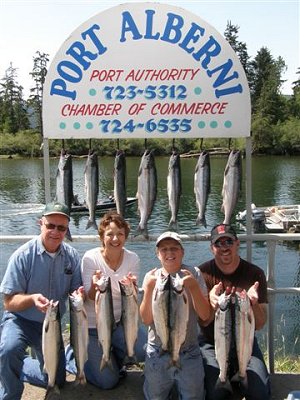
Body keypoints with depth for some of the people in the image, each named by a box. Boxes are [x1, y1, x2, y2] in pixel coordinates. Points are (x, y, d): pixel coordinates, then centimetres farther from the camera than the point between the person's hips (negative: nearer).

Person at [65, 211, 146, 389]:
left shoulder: (133, 259, -7)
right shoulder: (90, 258, -16)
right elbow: (90, 297, -17)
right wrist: (94, 285, -41)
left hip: (120, 321, 4)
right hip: (94, 325, -3)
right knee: (108, 381, -4)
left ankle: (116, 358, 16)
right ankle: (73, 356, 23)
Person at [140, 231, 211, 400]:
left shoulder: (194, 274, -7)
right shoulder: (151, 277, -5)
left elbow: (205, 315, -12)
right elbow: (146, 319, -10)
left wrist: (194, 287, -25)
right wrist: (148, 289, -23)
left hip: (188, 353, -1)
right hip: (157, 353, 1)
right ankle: (169, 386, 38)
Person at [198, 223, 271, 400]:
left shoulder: (255, 274, -6)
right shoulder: (203, 273, -8)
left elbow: (259, 325, -7)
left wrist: (253, 303, -28)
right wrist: (211, 301, -32)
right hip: (212, 344, -1)